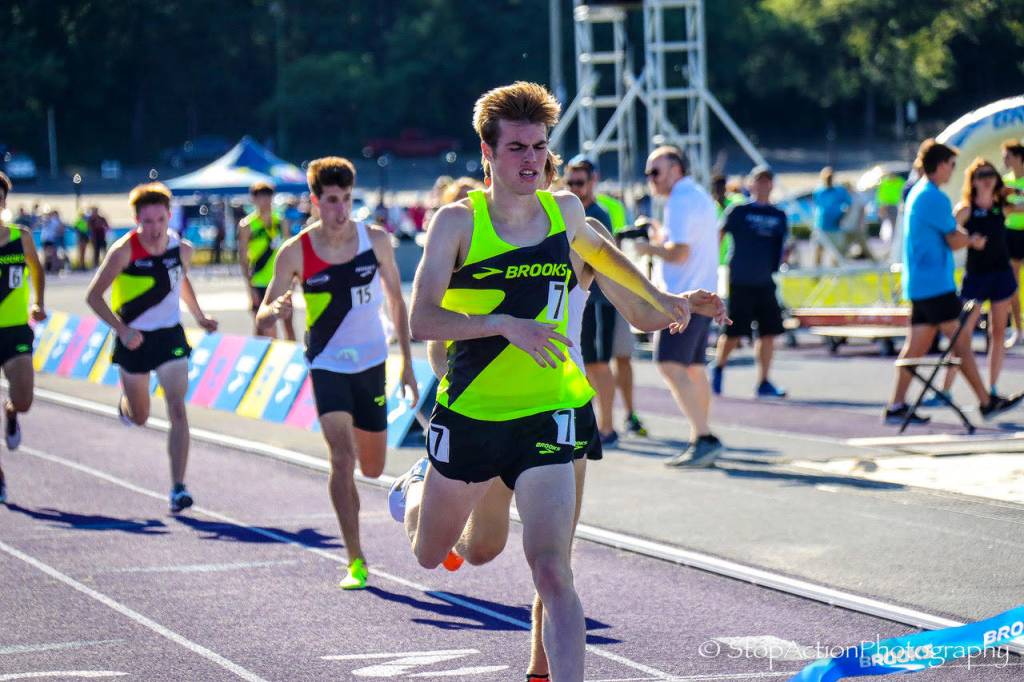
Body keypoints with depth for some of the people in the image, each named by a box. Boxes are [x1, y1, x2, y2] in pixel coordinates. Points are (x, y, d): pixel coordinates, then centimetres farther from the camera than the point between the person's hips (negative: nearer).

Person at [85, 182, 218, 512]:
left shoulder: (181, 249, -5)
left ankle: (178, 488, -15)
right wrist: (121, 329, -26)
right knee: (139, 418, 15)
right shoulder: (124, 252, -18)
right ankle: (126, 405, 54)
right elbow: (93, 295, -15)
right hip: (134, 339, -1)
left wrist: (200, 317, 12)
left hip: (171, 336, 1)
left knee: (178, 411, -14)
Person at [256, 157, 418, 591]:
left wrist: (407, 362, 5)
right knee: (342, 460, -19)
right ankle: (355, 561, -13)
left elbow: (395, 299, 5)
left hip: (371, 363, 2)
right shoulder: (295, 253, -13)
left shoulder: (376, 241, -8)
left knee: (373, 469, 11)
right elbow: (263, 316, -8)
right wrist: (276, 310, -32)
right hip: (327, 365, -2)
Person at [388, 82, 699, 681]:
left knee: (553, 572, -15)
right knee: (431, 554, 22)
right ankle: (416, 489, 56)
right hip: (468, 413, -1)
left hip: (547, 417, 1)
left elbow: (598, 248, 27)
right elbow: (422, 320, -18)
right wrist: (505, 324, -29)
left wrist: (657, 298, 27)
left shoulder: (565, 211, 2)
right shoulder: (458, 222, -10)